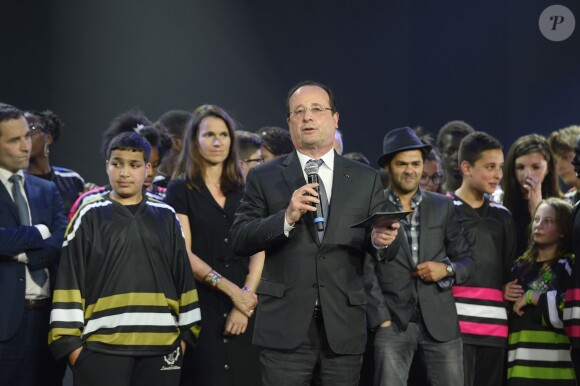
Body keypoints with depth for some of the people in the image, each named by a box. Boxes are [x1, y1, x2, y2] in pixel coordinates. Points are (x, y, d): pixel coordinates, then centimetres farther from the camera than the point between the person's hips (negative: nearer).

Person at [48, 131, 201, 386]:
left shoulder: (166, 217, 11)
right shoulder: (90, 217, 4)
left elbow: (183, 276, 14)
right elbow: (69, 281, 2)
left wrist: (186, 332, 9)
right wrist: (71, 340, -4)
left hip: (161, 345, 2)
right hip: (102, 347, -2)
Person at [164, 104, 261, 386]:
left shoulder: (243, 191, 13)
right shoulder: (180, 190, 3)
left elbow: (258, 253, 6)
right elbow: (184, 255, -6)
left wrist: (246, 296, -9)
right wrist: (230, 289, -13)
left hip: (243, 309, 3)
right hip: (200, 307, -3)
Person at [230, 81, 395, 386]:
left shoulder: (365, 179, 11)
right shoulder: (264, 177, 6)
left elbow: (377, 244, 9)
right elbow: (239, 240, -2)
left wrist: (379, 240, -14)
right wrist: (287, 217, -16)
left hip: (343, 326, 2)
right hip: (285, 325, -2)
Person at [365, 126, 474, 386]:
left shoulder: (443, 206, 11)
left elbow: (467, 259, 13)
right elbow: (366, 270, -1)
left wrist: (447, 269, -8)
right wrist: (381, 318, -8)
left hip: (440, 320, 2)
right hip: (393, 322, -2)